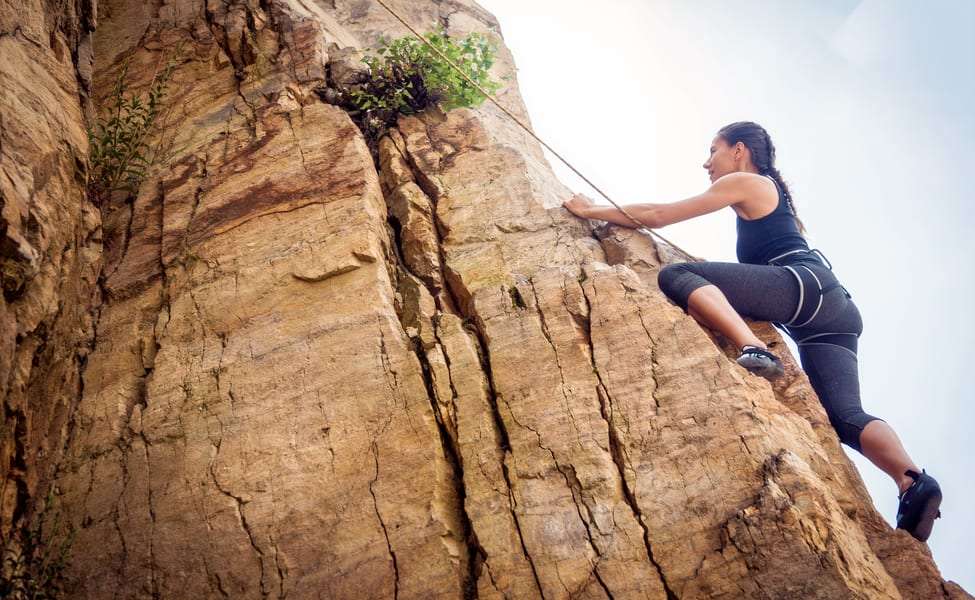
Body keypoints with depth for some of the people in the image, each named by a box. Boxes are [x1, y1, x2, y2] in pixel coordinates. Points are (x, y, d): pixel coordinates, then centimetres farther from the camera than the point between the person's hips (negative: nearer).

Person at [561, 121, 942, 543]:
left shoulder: (744, 182, 11)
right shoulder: (772, 193, 37)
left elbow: (657, 216, 9)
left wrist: (591, 211, 18)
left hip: (806, 284, -9)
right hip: (835, 307, 9)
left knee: (674, 276, -16)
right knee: (844, 416, -2)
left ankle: (753, 349, -35)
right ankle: (913, 481, -27)